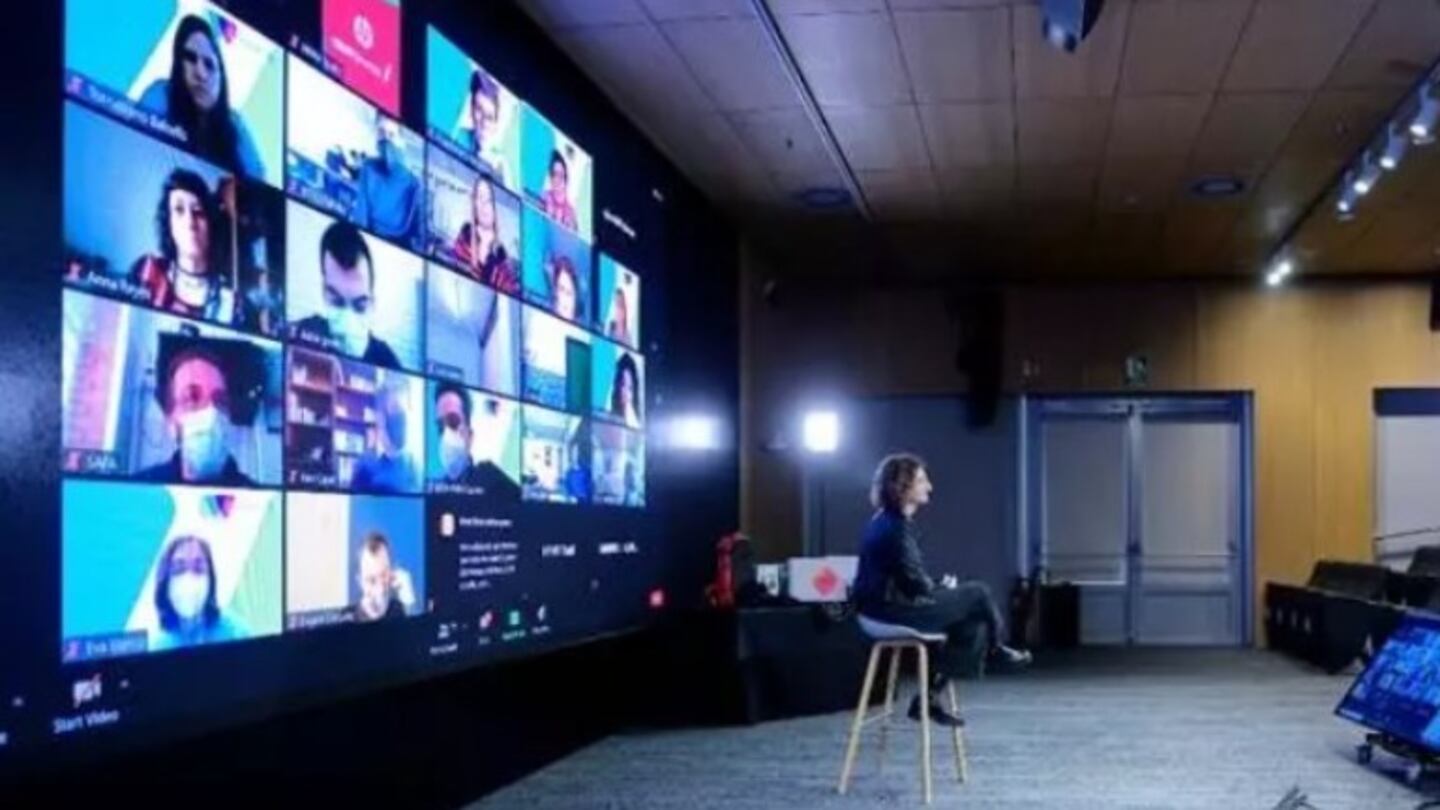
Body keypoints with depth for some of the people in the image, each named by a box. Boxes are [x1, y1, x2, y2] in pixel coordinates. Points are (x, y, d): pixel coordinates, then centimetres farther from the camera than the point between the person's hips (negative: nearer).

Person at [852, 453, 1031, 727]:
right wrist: (944, 589, -2)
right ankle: (996, 649, 28)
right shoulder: (896, 526, -20)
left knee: (971, 620, 12)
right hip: (895, 609, -10)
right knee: (977, 594, -1)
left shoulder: (887, 521, 11)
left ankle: (930, 697, 11)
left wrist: (939, 589, 3)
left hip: (887, 605, 10)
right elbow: (914, 582, -21)